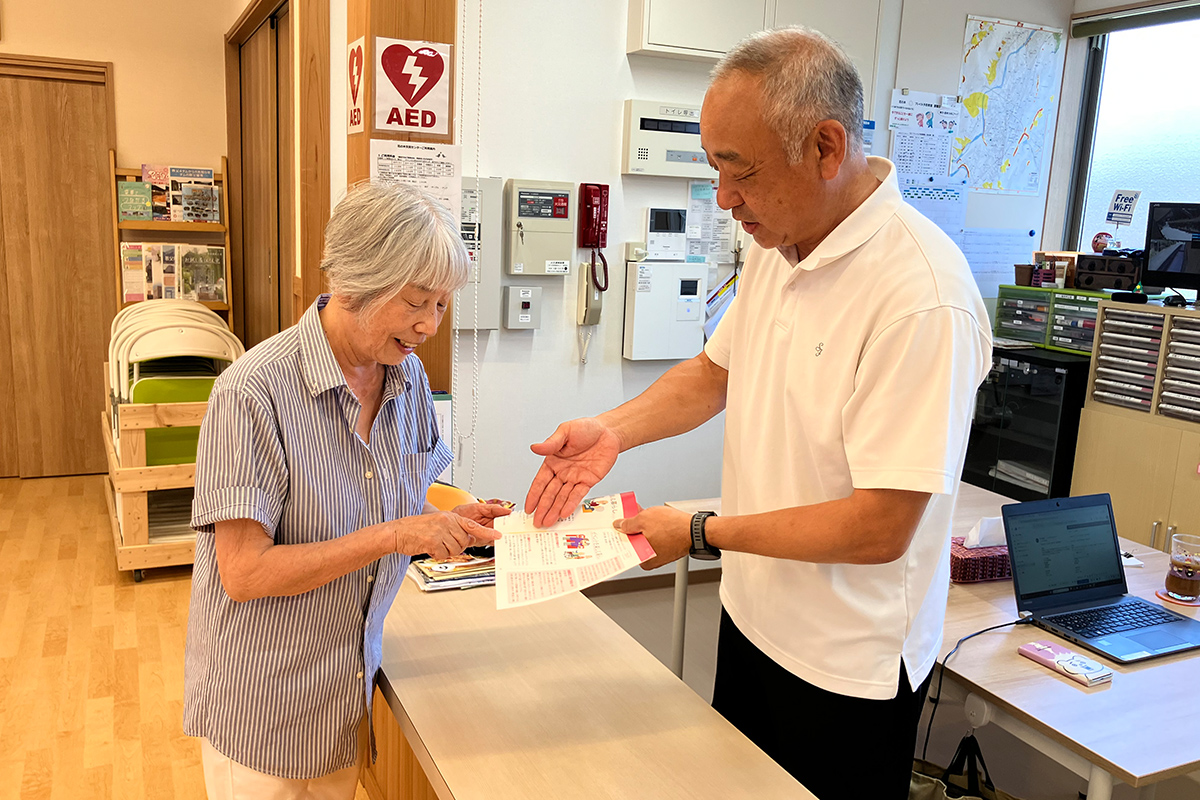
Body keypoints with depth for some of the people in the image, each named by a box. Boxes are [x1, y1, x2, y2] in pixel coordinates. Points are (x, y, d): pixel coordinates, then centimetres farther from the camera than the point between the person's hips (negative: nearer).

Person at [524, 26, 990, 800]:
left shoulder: (922, 299, -30)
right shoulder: (777, 246, -2)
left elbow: (880, 529, -28)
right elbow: (716, 370, 10)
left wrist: (702, 533, -21)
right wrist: (613, 430, -7)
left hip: (848, 666, -7)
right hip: (752, 613, 8)